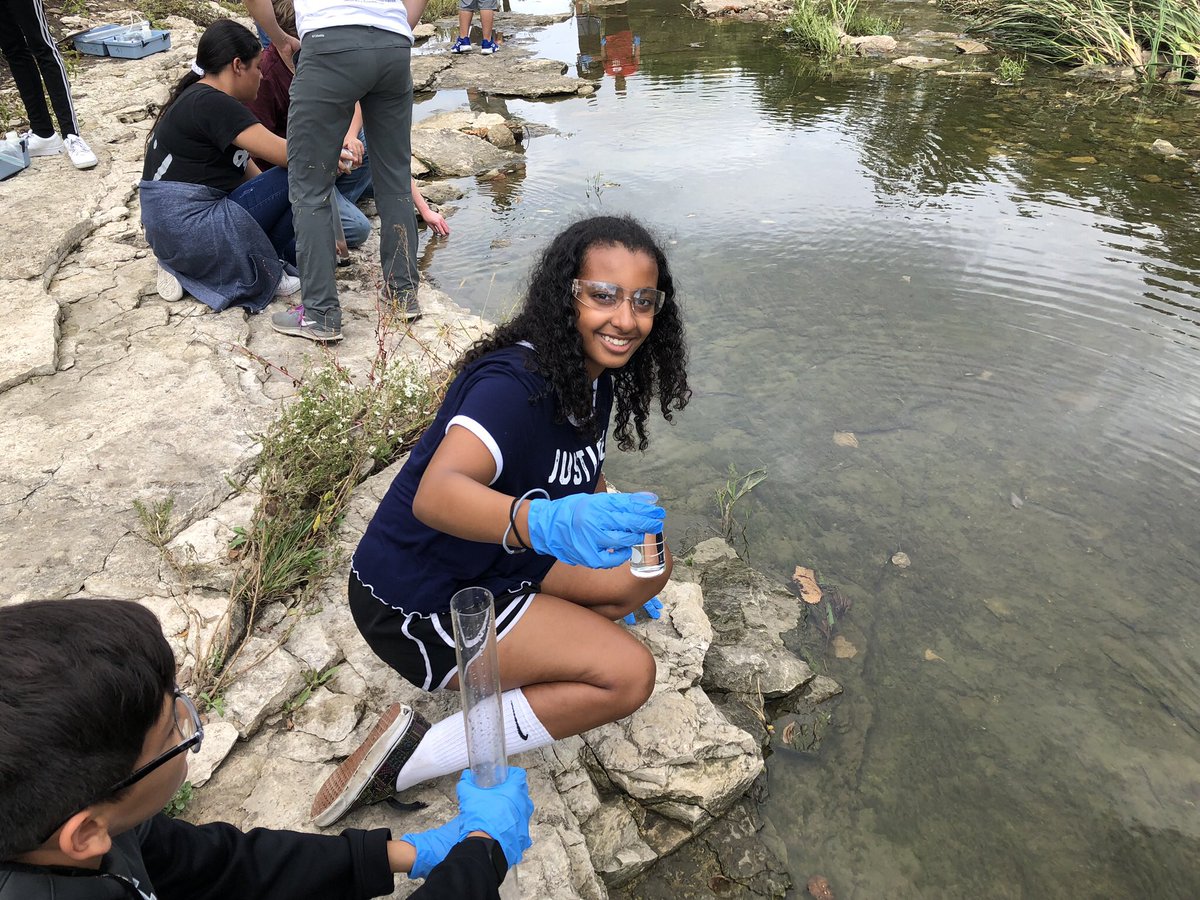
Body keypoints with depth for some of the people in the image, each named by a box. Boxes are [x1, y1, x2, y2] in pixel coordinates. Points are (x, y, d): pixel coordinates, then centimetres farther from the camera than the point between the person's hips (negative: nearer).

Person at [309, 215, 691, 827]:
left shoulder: (598, 375, -2)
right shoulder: (515, 383, -29)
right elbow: (436, 493, -47)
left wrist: (616, 526, 7)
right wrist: (549, 523, -63)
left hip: (493, 562, 9)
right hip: (416, 600, -8)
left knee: (652, 569, 7)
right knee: (629, 673, -16)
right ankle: (413, 755, -9)